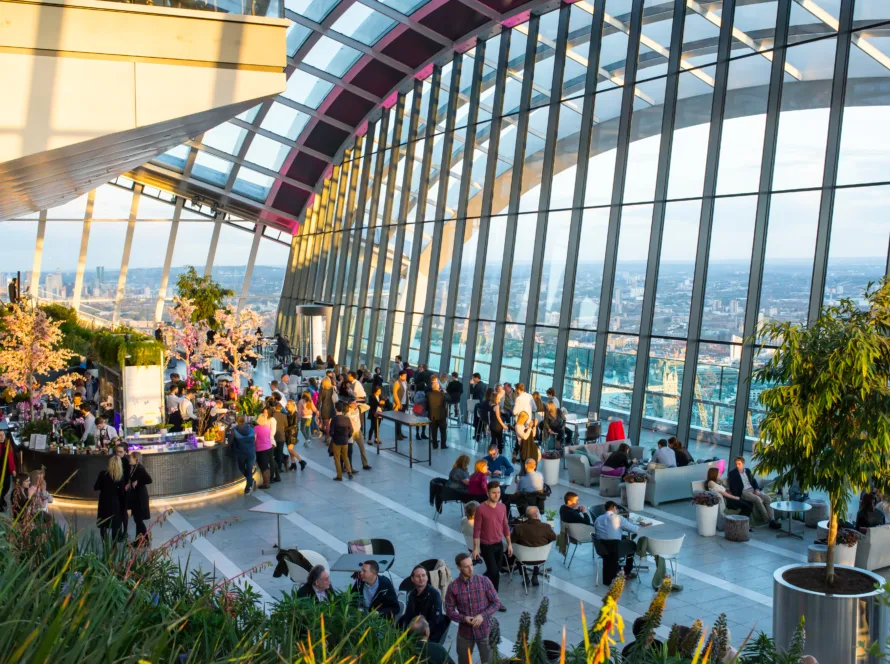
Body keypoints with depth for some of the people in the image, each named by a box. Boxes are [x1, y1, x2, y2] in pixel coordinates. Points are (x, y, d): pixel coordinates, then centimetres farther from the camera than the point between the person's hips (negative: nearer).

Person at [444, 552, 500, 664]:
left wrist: (483, 615, -19)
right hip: (465, 632, 1)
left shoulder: (484, 581, -10)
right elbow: (449, 610, -3)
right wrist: (464, 618, -21)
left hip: (484, 630, -1)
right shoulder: (453, 587, -10)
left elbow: (496, 602, -5)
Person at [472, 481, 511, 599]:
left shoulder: (502, 507, 1)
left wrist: (509, 544, 9)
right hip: (486, 546, -5)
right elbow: (476, 530, -12)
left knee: (496, 572, 10)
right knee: (494, 572, -8)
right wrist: (475, 548, -13)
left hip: (499, 545, 5)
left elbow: (505, 526, 10)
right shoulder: (481, 509, -16)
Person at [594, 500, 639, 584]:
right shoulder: (618, 518, -3)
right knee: (632, 544, 23)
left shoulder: (598, 518, 13)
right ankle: (627, 572, 36)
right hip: (614, 548, -5)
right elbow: (636, 530, -1)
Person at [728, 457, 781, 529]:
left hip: (753, 489, 6)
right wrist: (737, 497, -17)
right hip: (744, 492, -6)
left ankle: (772, 520, -21)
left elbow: (754, 481, 16)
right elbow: (732, 487, -5)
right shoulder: (732, 473, 1)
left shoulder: (748, 471, 18)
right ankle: (767, 520, -19)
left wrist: (757, 489, -3)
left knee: (767, 498, -18)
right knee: (758, 499, -30)